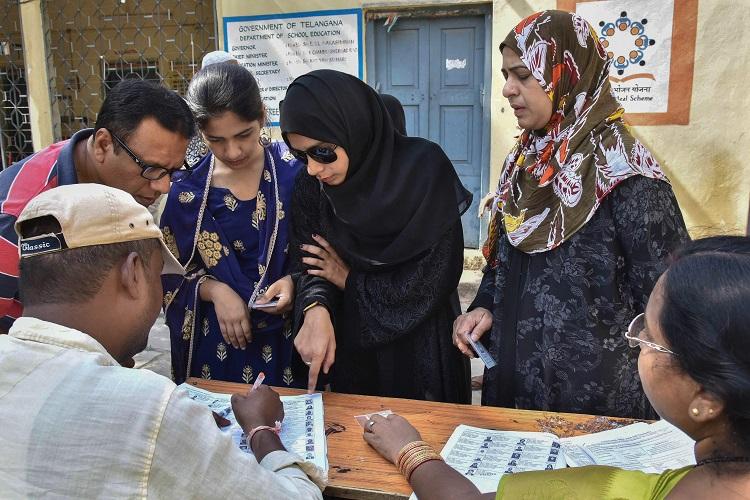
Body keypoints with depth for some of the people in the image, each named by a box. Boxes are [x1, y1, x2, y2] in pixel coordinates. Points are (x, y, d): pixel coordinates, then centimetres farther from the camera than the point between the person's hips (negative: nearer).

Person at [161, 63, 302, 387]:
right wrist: (214, 291, -16)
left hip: (289, 338, 0)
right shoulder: (187, 191, -6)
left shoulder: (295, 171, -9)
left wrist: (296, 281, -18)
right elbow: (170, 274, 1)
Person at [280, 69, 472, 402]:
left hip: (421, 346, -3)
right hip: (350, 348, 3)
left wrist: (351, 280, -11)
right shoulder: (310, 185, -6)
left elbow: (436, 277, -18)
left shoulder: (424, 169, -19)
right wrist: (316, 309, -26)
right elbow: (310, 266, -5)